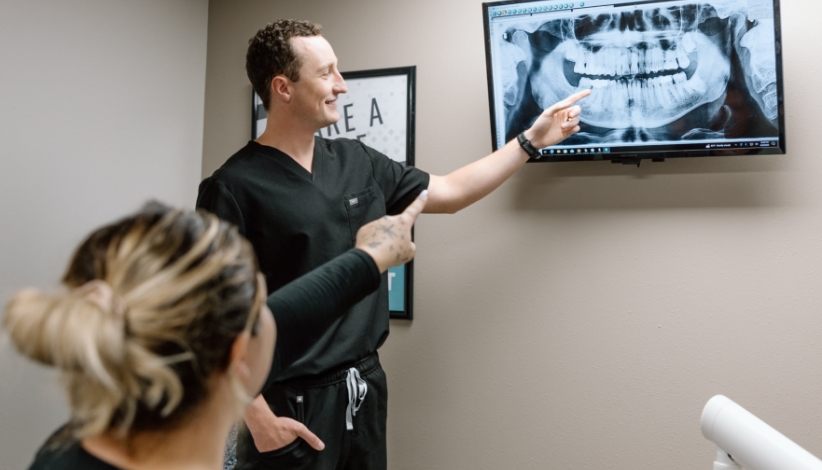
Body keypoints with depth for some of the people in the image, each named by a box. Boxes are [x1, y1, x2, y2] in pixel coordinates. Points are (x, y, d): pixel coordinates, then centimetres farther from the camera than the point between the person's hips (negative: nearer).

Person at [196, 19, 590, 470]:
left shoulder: (358, 162, 5)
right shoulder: (234, 187, -13)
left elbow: (450, 193, 15)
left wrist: (531, 139, 16)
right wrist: (258, 417, -16)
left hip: (365, 387, 6)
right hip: (289, 403, -6)